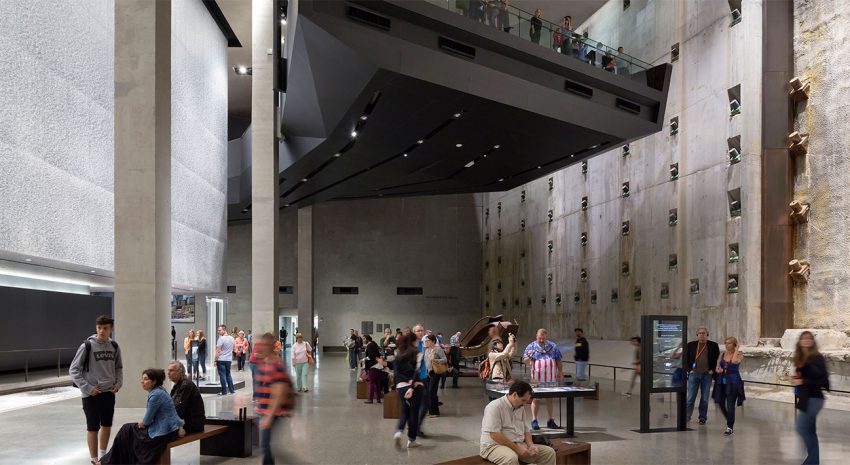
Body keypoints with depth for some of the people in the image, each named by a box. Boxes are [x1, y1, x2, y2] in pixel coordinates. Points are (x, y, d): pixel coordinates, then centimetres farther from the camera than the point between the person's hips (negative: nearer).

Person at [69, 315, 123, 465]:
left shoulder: (114, 347, 2)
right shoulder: (87, 346, -12)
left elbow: (119, 368, 16)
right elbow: (73, 370, -10)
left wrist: (118, 384, 0)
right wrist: (88, 388, -15)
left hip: (109, 393, 5)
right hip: (92, 395, -5)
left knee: (107, 425, 15)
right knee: (93, 427, 3)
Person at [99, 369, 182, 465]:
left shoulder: (156, 395, -21)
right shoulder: (156, 391, 10)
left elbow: (147, 421, -15)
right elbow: (151, 416, 19)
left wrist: (141, 424, 4)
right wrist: (143, 423, 4)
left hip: (166, 431, -9)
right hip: (163, 426, 9)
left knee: (128, 431, 4)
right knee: (127, 429, 13)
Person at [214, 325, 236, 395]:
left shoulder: (221, 339, -14)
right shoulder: (232, 338, 8)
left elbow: (218, 351, -14)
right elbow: (233, 348, 16)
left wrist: (215, 360, -10)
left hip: (221, 360, -6)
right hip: (229, 360, 6)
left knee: (222, 375, -2)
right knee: (228, 375, 16)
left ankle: (224, 391, 0)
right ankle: (232, 390, 16)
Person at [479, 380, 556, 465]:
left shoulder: (521, 408, 12)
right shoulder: (495, 407, -15)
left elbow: (526, 430, 18)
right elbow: (494, 435, -21)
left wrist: (531, 445, -3)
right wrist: (517, 448, -21)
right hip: (494, 446, -8)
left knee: (549, 452, -6)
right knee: (511, 458, -41)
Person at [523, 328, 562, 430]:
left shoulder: (553, 346, 9)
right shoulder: (531, 346, 2)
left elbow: (558, 361, 14)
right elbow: (524, 361, -2)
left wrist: (560, 372, 9)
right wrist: (529, 357, -22)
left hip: (551, 378, 2)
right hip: (536, 379, -2)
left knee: (550, 399, 8)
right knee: (535, 398, -2)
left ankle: (551, 421, 16)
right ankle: (534, 420, 3)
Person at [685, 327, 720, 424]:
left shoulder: (713, 346, 5)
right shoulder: (691, 345, 6)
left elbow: (718, 359, 7)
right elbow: (686, 358, 9)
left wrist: (712, 370, -2)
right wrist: (688, 370, -2)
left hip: (707, 375, 0)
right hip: (694, 374, 0)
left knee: (705, 398, 5)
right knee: (691, 397, 0)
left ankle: (703, 417, 15)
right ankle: (687, 416, 8)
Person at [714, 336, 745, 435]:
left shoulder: (739, 356, -3)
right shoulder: (722, 355, 10)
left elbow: (734, 361, -24)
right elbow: (717, 366, 16)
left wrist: (736, 350, -13)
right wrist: (718, 369, -8)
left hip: (733, 382, -5)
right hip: (722, 382, 5)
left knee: (730, 405, -7)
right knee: (721, 404, 6)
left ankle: (730, 428, 2)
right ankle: (730, 421, 32)